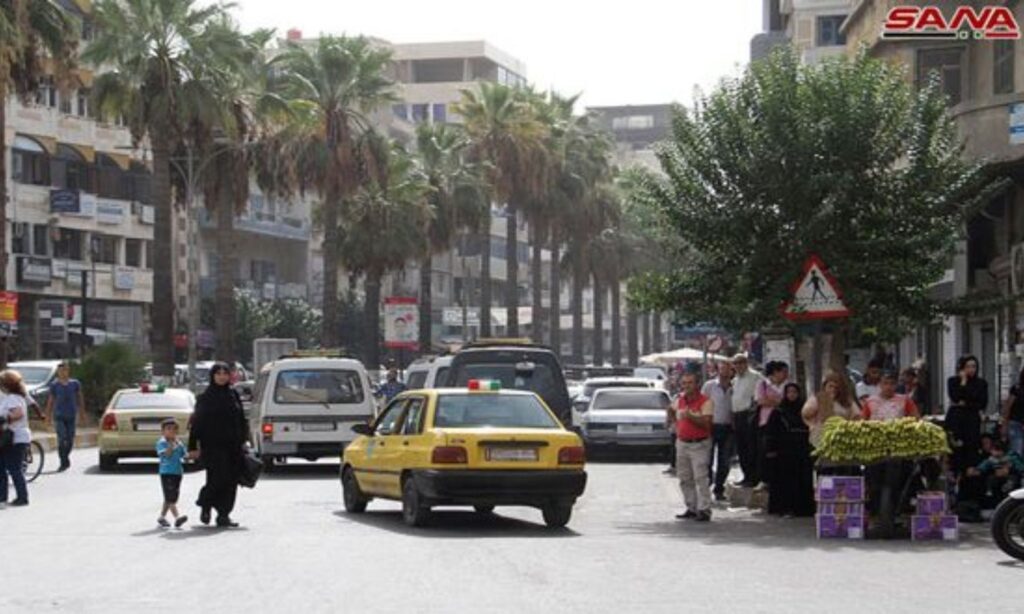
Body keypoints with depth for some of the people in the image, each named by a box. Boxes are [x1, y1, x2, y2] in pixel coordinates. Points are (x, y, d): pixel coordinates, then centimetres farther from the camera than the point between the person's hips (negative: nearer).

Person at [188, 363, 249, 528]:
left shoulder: (233, 395, 11)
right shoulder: (205, 397, -1)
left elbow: (242, 421, 15)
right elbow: (197, 423, -3)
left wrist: (243, 441, 9)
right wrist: (193, 447, -8)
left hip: (233, 446, 4)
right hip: (213, 446, -4)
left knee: (231, 480, 1)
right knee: (218, 478, -12)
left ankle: (223, 515, 7)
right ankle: (205, 506, 13)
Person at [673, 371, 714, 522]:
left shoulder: (705, 402, -10)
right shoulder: (679, 400, 11)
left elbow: (706, 423, -19)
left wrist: (690, 416, -30)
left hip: (699, 444, -7)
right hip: (682, 443, 7)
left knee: (700, 478, -12)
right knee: (684, 478, 9)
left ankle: (704, 509, -11)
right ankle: (691, 508, 17)